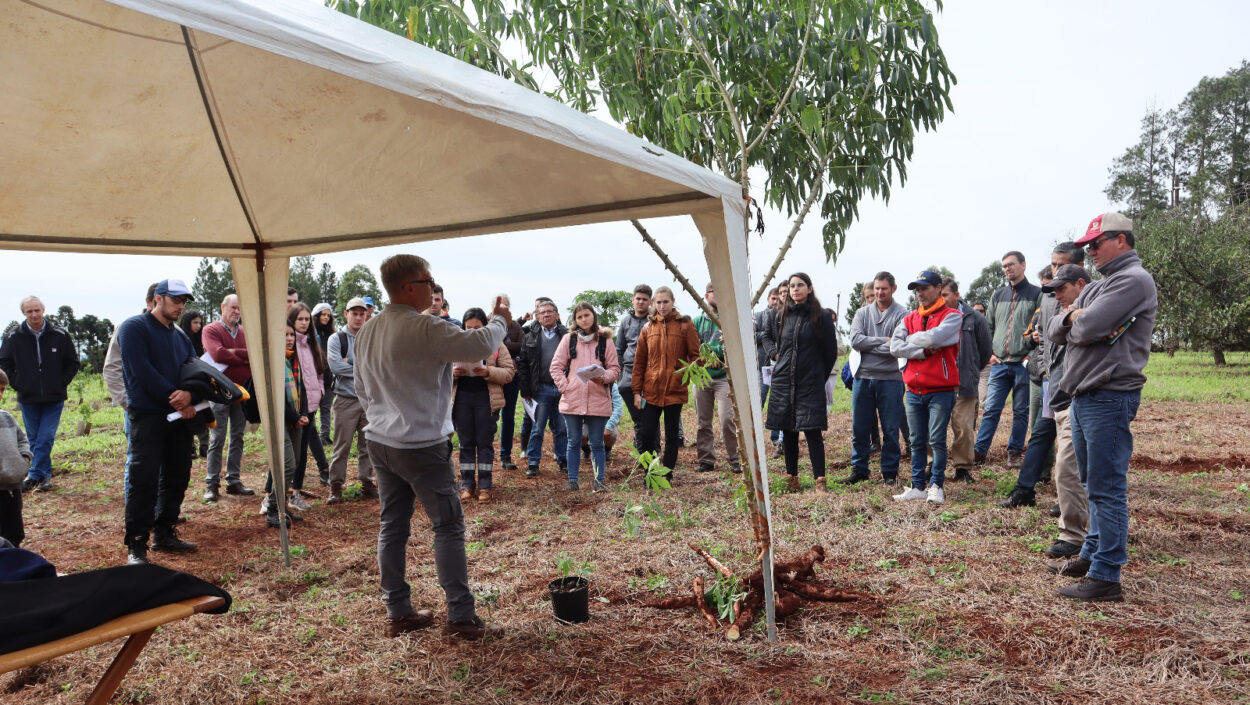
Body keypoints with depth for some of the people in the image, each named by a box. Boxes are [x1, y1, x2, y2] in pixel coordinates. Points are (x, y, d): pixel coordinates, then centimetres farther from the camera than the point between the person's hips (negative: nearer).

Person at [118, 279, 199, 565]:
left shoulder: (181, 336, 16)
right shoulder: (134, 327, -5)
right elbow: (141, 370, -15)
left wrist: (190, 396, -11)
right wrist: (175, 397, -14)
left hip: (179, 416, 7)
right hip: (147, 415, -7)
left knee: (176, 476, 10)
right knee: (143, 479, -9)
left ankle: (165, 533, 21)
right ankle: (136, 545, -3)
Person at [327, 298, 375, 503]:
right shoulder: (337, 339, 1)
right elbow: (335, 366, -14)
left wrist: (351, 364, -11)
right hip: (346, 400, -3)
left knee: (368, 445, 9)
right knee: (342, 446, -1)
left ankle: (367, 484, 18)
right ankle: (336, 487, 7)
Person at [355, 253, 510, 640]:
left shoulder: (368, 331, 8)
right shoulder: (424, 329, -19)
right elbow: (479, 346, -24)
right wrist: (499, 320, -5)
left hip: (380, 442, 8)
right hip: (421, 445, -8)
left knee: (393, 525, 12)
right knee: (448, 526, 0)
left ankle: (398, 613, 21)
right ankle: (461, 617, 5)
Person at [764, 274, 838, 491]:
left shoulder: (821, 316, -3)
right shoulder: (782, 316, 8)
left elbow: (831, 351, 3)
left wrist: (819, 376, 8)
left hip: (811, 383, -4)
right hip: (783, 381, 4)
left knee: (812, 430, -9)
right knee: (788, 431, 6)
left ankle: (820, 479, -4)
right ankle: (792, 477, 15)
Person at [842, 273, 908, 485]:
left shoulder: (902, 315, -1)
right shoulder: (862, 313, 10)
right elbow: (855, 340, -6)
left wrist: (868, 345, -8)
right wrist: (884, 341, -11)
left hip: (890, 378, -3)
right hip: (863, 378, 3)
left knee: (890, 429, 4)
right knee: (860, 427, 9)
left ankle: (890, 471, 16)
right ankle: (859, 469, 20)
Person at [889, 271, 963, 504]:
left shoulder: (952, 316, -2)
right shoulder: (909, 319, 13)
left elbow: (935, 337, -21)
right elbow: (895, 347, -2)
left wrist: (912, 339, -4)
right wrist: (924, 351, -12)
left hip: (941, 390, -5)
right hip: (914, 391, 5)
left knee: (937, 440, -4)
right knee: (917, 442, 9)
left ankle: (936, 485, 9)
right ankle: (918, 486, 15)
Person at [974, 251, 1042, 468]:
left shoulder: (1036, 294, 2)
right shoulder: (998, 295, 13)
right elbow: (988, 327, 16)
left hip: (1024, 363, -3)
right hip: (999, 363, 3)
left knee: (1021, 412, 6)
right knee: (991, 409, 0)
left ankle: (1015, 453, 15)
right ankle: (979, 451, 1)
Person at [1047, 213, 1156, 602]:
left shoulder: (1134, 280, -11)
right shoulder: (1097, 286, 19)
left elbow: (1087, 328, -22)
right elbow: (1055, 330, 13)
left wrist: (1074, 324, 0)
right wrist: (1070, 318, -8)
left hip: (1109, 398, -9)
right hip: (1082, 397, 9)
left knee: (1107, 489, -6)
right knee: (1093, 483, 18)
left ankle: (1105, 577, -2)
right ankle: (1093, 552, 30)